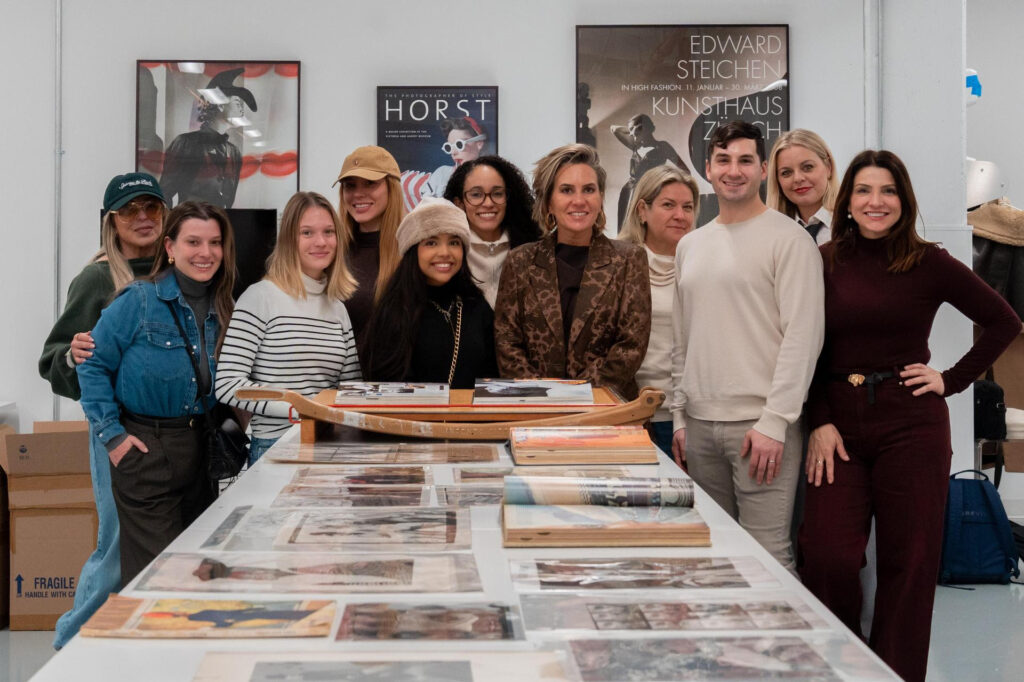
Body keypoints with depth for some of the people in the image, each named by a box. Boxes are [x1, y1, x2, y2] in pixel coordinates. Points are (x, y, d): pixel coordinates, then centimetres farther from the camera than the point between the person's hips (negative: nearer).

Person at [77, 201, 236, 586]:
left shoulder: (223, 311, 6)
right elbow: (94, 366, -6)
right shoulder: (138, 301, -9)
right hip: (144, 449, -5)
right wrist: (111, 434, -11)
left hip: (199, 448, 5)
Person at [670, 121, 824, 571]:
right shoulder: (690, 246, 16)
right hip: (700, 423, 6)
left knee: (767, 556, -8)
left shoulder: (787, 239, -4)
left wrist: (774, 422, -16)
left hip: (761, 424, -6)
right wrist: (679, 416, 15)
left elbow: (803, 336, -11)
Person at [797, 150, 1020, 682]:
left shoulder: (929, 264, 0)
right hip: (838, 424, 1)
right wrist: (819, 422, -5)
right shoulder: (823, 263, 4)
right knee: (827, 556, -6)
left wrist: (953, 380, 1)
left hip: (911, 424, -1)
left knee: (908, 561, 3)